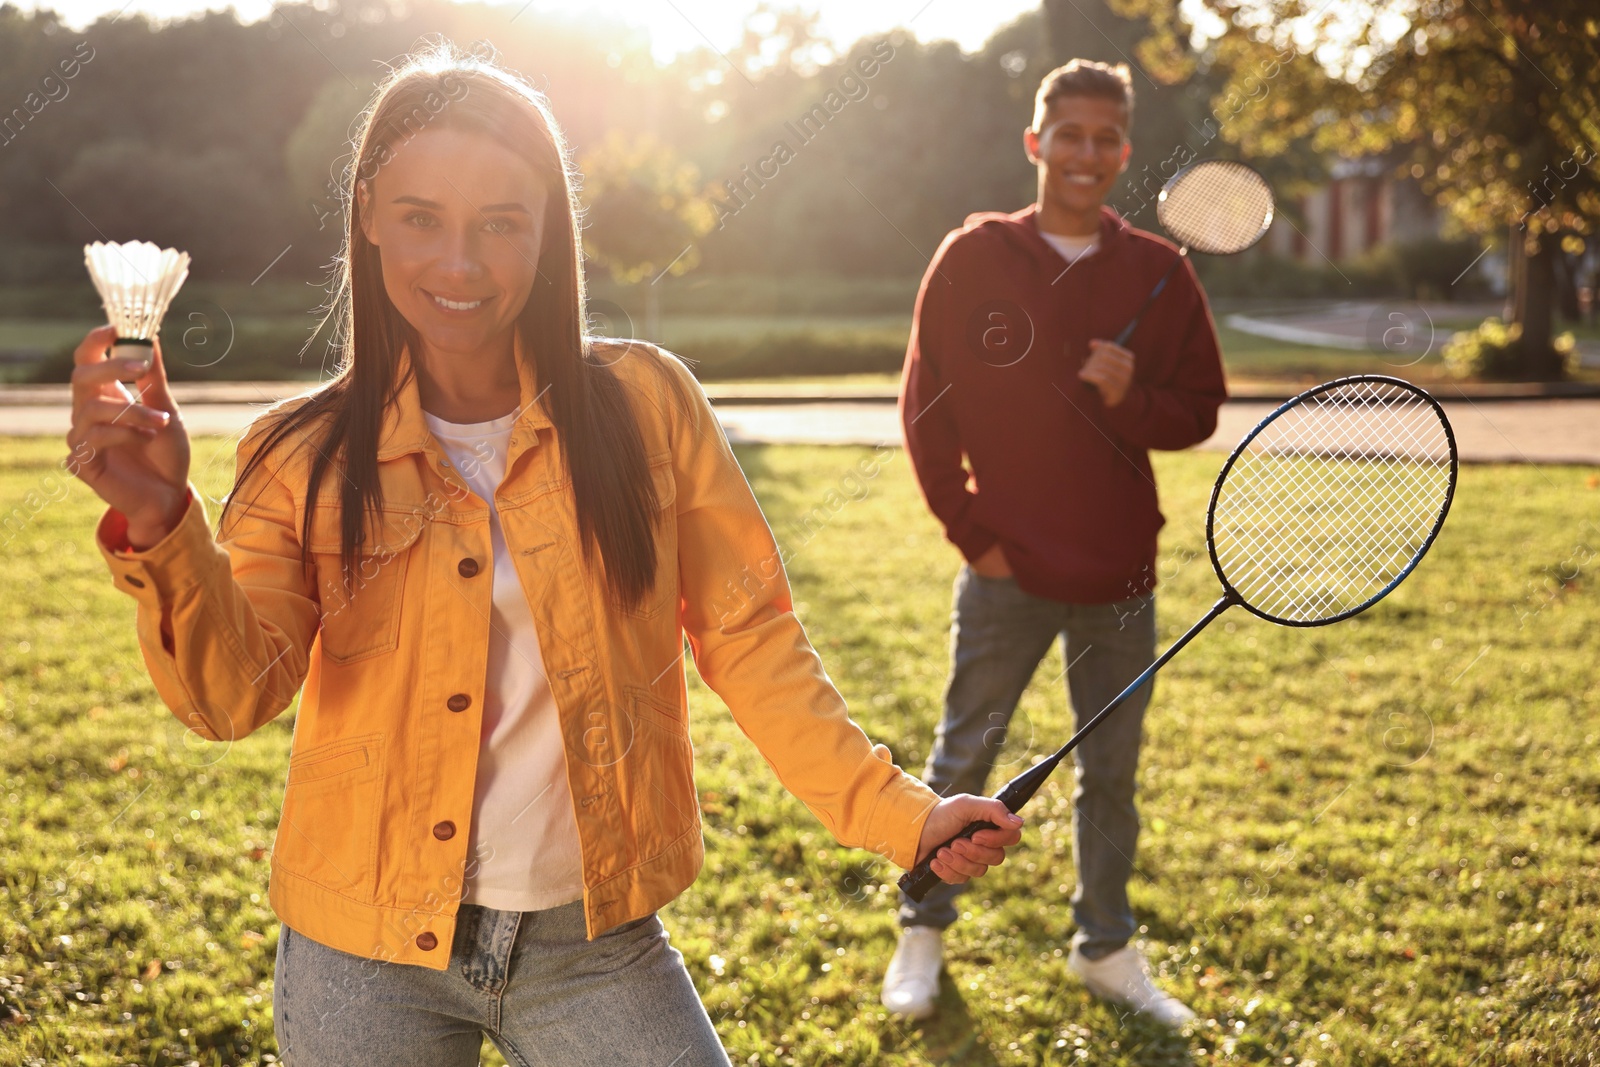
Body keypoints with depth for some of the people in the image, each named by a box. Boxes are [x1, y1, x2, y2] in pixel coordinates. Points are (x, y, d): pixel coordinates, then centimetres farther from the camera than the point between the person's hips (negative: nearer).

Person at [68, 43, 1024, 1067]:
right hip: (366, 954, 1)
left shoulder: (643, 404, -5)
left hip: (591, 944, 0)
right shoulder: (307, 458, -4)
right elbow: (233, 693, -15)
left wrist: (896, 813, -9)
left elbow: (746, 637, -2)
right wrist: (160, 525, -32)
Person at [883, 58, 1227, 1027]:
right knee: (962, 761, 7)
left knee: (1112, 771, 13)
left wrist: (1132, 398, -17)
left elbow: (1198, 411, 5)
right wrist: (969, 530, -6)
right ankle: (924, 932, 25)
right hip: (1007, 570, -2)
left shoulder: (1159, 272, 2)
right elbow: (926, 405, -1)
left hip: (1121, 577, 2)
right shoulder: (974, 258, -3)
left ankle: (1106, 947, 30)